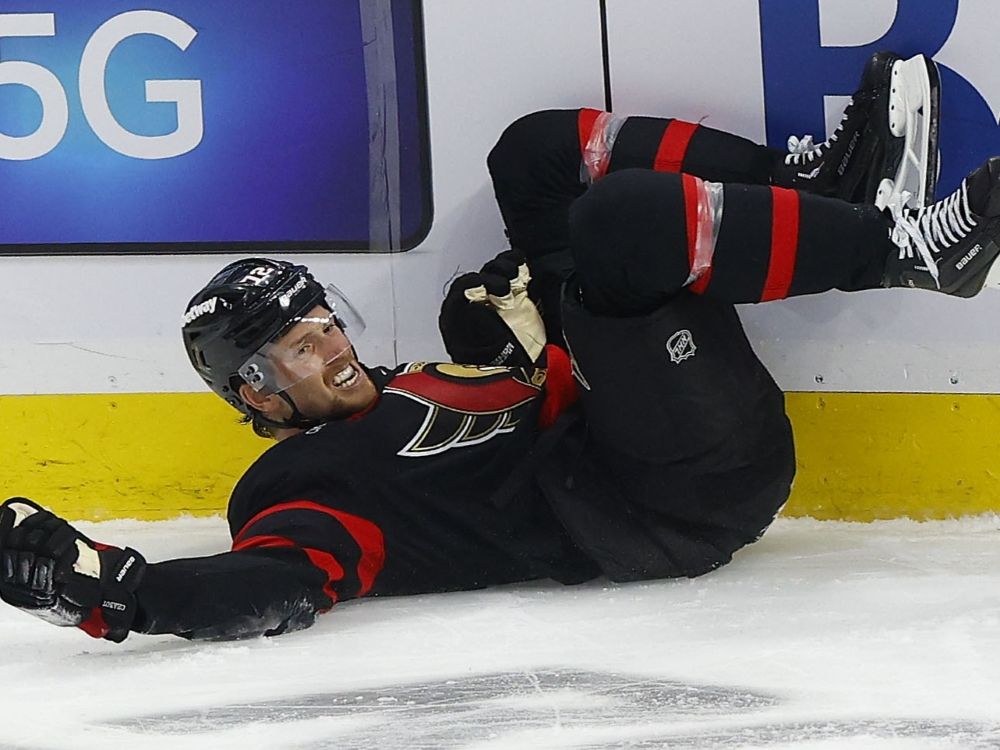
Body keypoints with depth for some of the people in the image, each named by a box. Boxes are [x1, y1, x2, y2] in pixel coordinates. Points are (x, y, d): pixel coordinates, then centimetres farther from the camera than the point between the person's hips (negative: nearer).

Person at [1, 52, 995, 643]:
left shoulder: (410, 393, 25)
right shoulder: (302, 492, -1)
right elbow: (281, 585, -23)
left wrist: (517, 332, 0)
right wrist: (114, 588, -38)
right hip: (666, 511, -9)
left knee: (541, 156, 14)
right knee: (624, 219, -26)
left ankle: (827, 182, 4)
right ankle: (895, 247, -16)